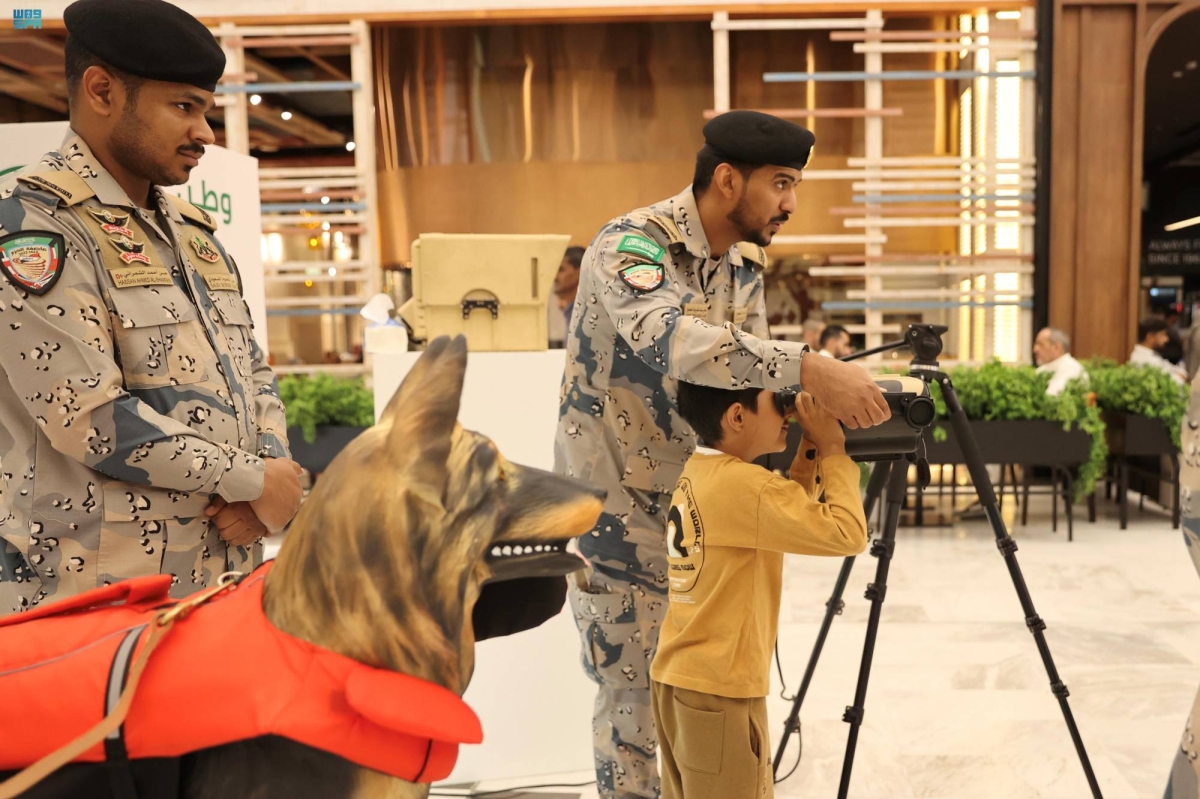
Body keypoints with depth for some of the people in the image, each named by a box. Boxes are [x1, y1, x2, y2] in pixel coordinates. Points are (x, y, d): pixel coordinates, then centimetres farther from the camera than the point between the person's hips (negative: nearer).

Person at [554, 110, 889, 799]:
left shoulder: (746, 263, 4)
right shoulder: (631, 245, -20)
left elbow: (747, 370, 4)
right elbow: (668, 339, -41)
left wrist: (825, 398, -15)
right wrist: (808, 368, -46)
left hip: (695, 498, 7)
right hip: (616, 503, -7)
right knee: (634, 691, 6)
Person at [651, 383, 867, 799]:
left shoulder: (698, 473, 6)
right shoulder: (743, 484, -21)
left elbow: (789, 513, 16)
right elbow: (847, 535, -21)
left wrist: (812, 448, 5)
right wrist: (833, 449, -11)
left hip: (676, 679, 9)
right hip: (718, 691, -9)